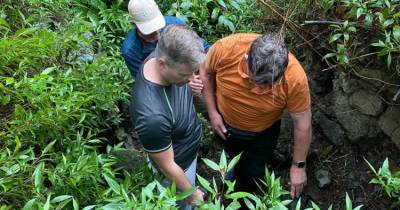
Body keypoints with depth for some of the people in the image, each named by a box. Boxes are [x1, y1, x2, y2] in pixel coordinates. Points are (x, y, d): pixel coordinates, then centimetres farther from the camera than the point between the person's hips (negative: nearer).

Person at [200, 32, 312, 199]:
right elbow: (206, 72, -12)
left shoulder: (295, 77, -37)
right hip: (225, 123, 2)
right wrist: (212, 112, -14)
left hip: (263, 133, -1)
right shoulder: (225, 48, -36)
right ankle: (236, 171, 67)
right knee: (235, 158, 31)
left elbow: (302, 123, -22)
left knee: (252, 176, 19)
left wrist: (299, 165, -13)